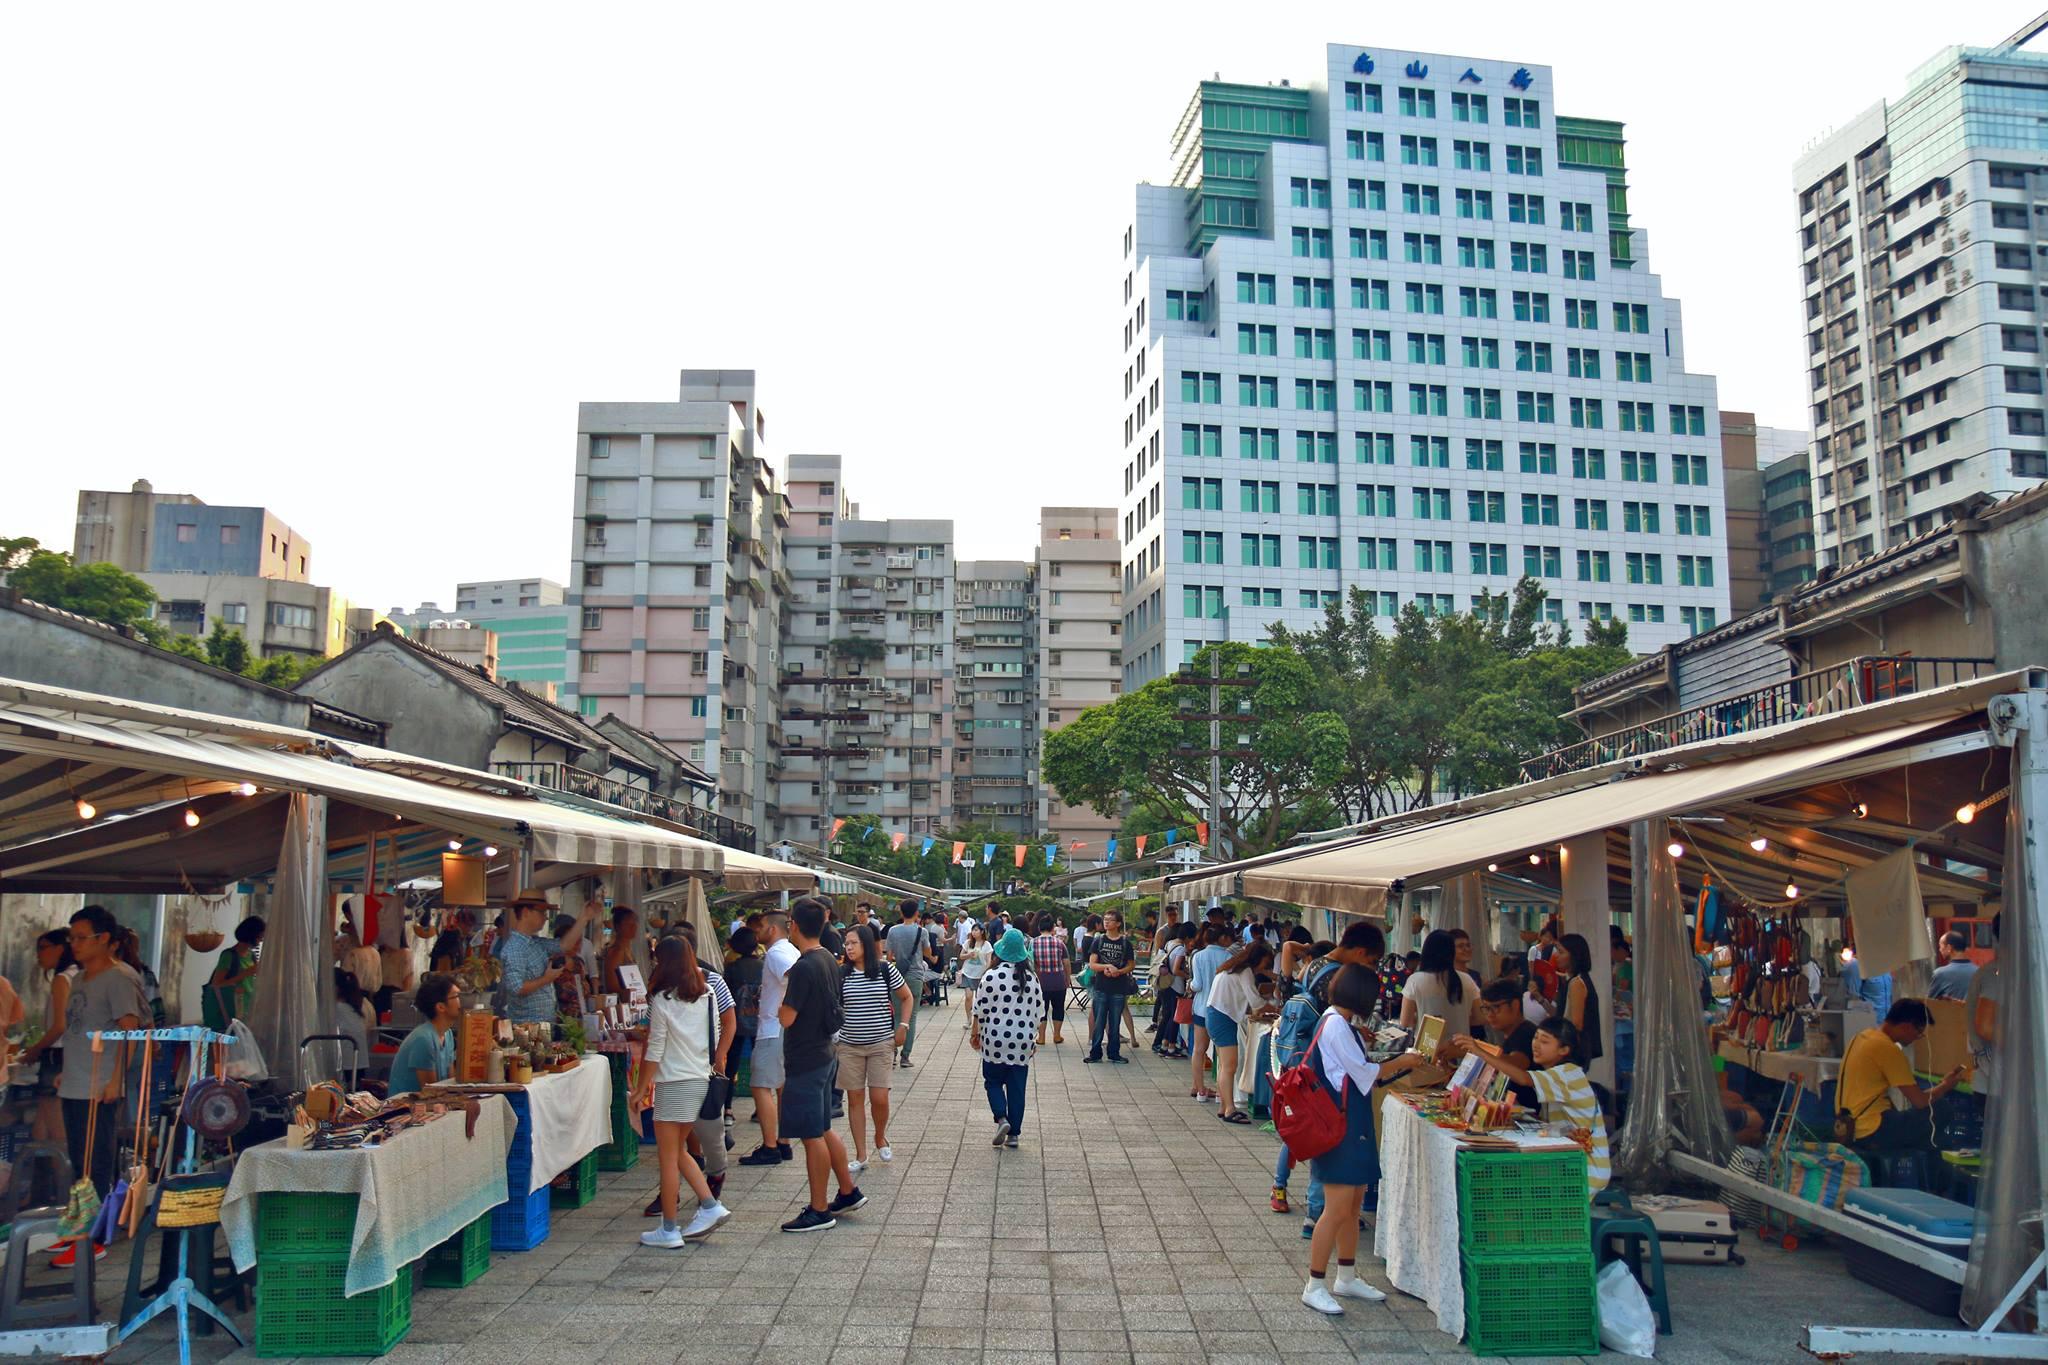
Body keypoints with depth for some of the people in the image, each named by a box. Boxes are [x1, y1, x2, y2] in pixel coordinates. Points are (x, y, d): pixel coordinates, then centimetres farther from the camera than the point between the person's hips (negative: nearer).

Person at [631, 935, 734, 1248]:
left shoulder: (662, 1000, -12)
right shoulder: (707, 995, 5)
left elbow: (655, 1050, -10)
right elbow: (716, 1037, 9)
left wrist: (642, 1088, -3)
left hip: (674, 1083, -7)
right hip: (702, 1079, 7)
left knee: (669, 1157, 3)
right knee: (678, 1151, 19)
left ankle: (669, 1230, 10)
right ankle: (710, 1206, 12)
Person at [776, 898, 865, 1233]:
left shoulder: (804, 967, -22)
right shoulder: (829, 960, 7)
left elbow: (787, 1017, -21)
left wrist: (779, 1000, -3)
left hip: (805, 1061, -9)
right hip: (824, 1055, 9)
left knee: (812, 1136, 0)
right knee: (823, 1130, 19)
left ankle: (819, 1211, 8)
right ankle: (848, 1192, 27)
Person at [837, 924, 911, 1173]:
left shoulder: (886, 970, -4)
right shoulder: (841, 974, -1)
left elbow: (907, 997, 7)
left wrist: (902, 1028, 1)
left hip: (881, 1044, -2)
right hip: (849, 1046, 2)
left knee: (879, 1098, -5)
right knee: (855, 1099, 4)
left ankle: (881, 1139, 26)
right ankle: (861, 1156, 14)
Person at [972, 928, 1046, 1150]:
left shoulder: (991, 976, -9)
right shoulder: (1031, 978, 0)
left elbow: (981, 1008, -5)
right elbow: (1038, 1010, 6)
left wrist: (976, 1032, 8)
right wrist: (1034, 1038, 16)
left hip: (995, 1039, -2)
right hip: (1022, 1041, 2)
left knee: (993, 1081, 14)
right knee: (1017, 1087, 9)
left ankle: (1001, 1118, -7)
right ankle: (1013, 1134, 11)